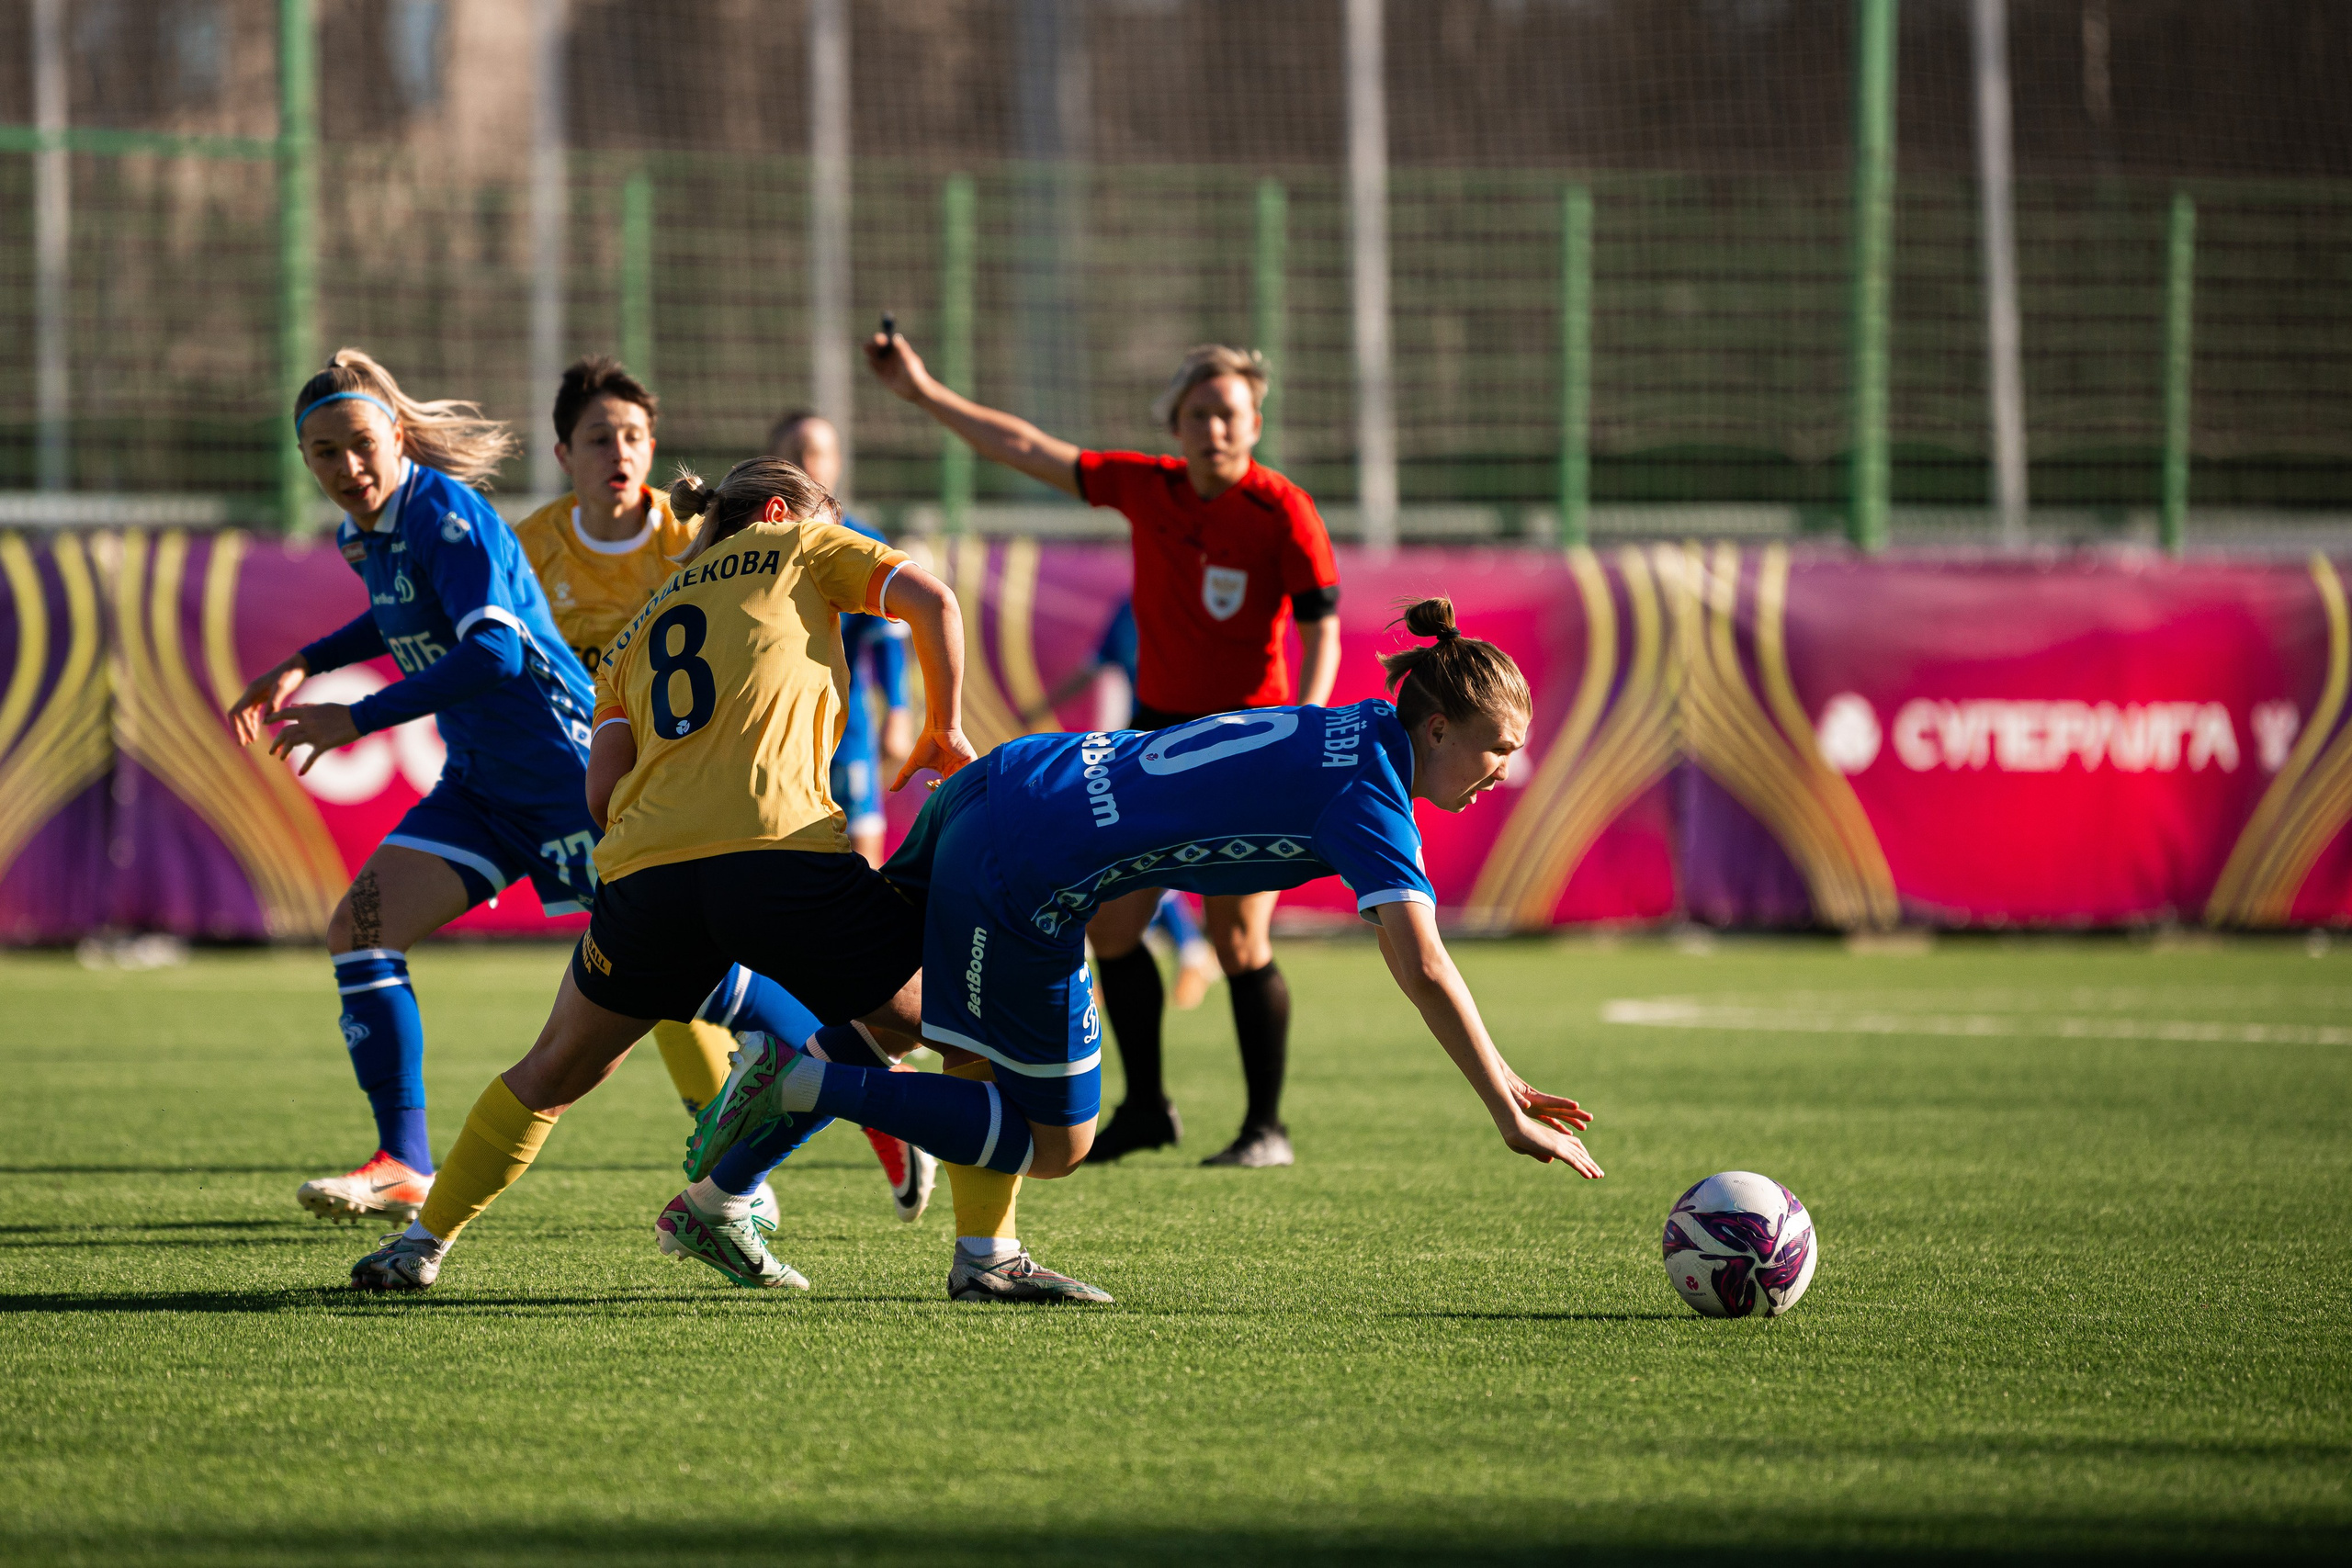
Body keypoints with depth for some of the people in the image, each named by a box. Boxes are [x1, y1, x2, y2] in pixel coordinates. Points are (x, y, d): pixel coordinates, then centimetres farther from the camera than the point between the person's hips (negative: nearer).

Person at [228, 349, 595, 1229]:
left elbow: (495, 652, -31)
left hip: (564, 766, -8)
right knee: (362, 930, -6)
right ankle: (404, 1168, -7)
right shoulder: (363, 533, 7)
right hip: (480, 784, 8)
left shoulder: (446, 517, -20)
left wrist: (357, 720, -30)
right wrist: (304, 666, 18)